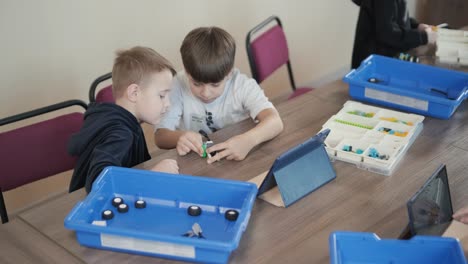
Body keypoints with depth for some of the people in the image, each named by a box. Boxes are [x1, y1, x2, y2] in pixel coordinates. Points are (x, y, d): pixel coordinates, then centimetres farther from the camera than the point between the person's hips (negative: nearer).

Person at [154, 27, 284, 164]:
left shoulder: (243, 85, -15)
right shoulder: (179, 86, -12)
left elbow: (275, 122, -27)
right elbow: (160, 136, -11)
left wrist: (248, 140, -46)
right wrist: (179, 137, -32)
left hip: (238, 162, 0)